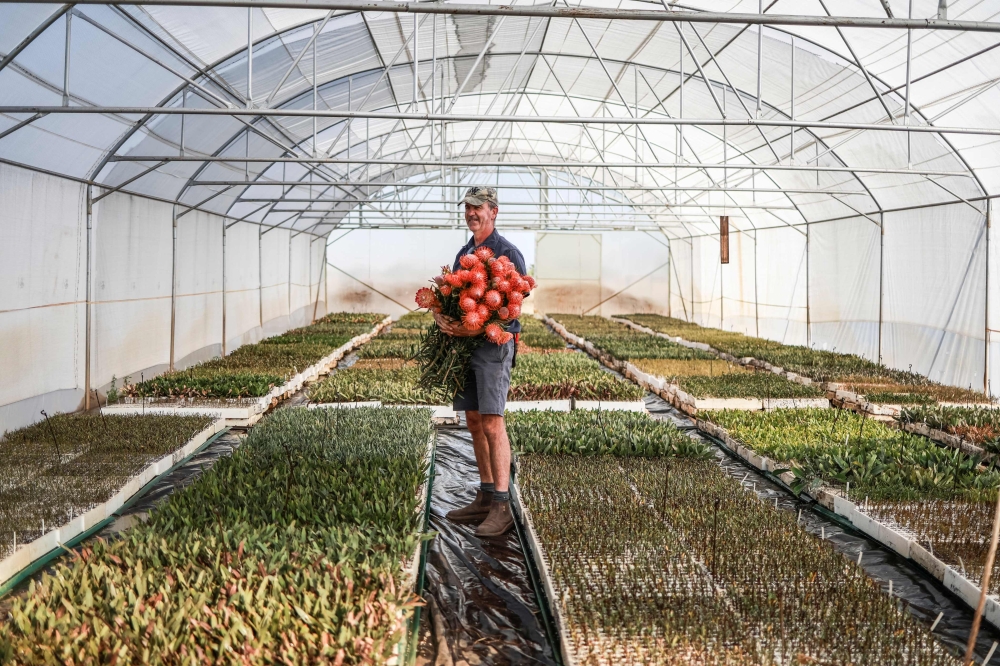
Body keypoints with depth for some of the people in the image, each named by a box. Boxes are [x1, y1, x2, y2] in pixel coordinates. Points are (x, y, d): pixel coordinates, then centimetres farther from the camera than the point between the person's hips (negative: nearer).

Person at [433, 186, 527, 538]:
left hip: (495, 342, -7)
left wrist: (478, 328, -23)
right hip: (463, 342, 8)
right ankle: (485, 498, 17)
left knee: (492, 422, -11)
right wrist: (441, 316, -7)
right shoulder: (463, 253, 18)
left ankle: (502, 506, -7)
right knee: (474, 421, 8)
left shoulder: (508, 252, -5)